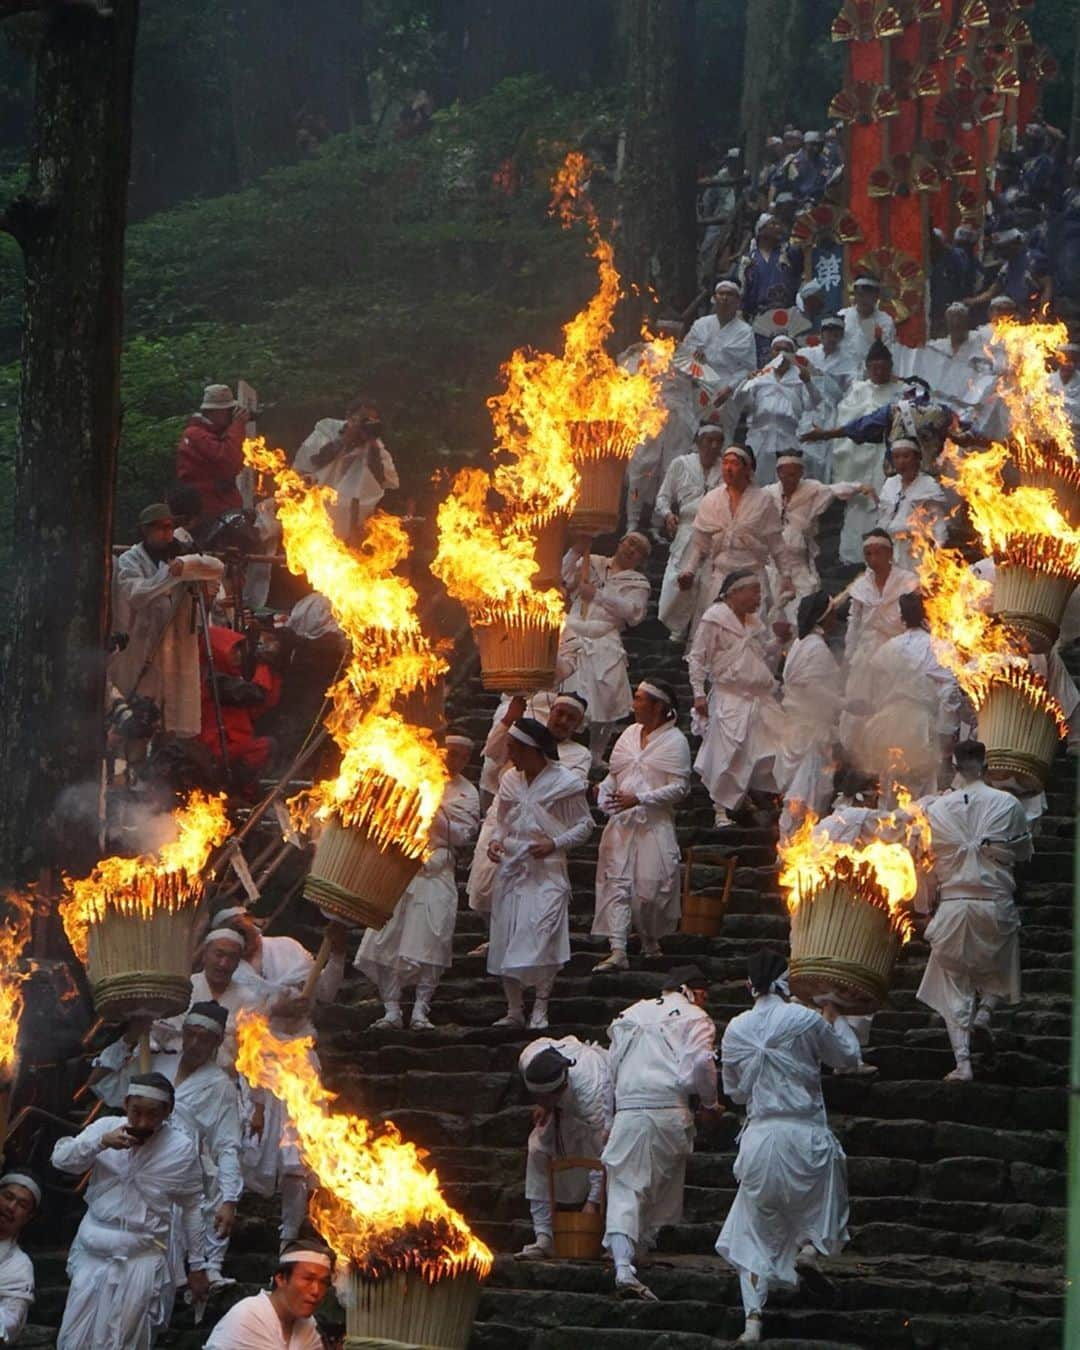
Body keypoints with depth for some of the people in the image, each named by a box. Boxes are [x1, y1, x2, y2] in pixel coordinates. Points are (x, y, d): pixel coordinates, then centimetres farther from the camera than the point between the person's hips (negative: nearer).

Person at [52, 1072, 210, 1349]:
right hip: (93, 1255, 3)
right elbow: (60, 1159, -4)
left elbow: (192, 1209, 1)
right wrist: (101, 1142, -20)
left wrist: (197, 1266, 4)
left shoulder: (182, 1148, -5)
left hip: (141, 1262, -3)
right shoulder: (105, 1127, 1)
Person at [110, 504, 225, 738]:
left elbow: (218, 568, -1)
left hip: (178, 654, 4)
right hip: (141, 656, -4)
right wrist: (168, 574, -21)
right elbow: (136, 594, -16)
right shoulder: (129, 561, 2)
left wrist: (186, 565, -14)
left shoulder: (177, 558, 15)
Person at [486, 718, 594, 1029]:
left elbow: (584, 825, 0)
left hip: (546, 872, -5)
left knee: (541, 938, -12)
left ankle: (540, 1011, -4)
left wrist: (554, 844, -14)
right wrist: (495, 841, 0)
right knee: (506, 940, 5)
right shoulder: (510, 780, 10)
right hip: (510, 869, 5)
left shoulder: (565, 782, -6)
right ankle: (514, 1010, 14)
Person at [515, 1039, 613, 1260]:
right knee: (538, 1150, -14)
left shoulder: (592, 1092, -46)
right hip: (563, 1108, 4)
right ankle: (544, 1237, -13)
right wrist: (544, 1106, -6)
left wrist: (594, 1201, -41)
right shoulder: (527, 1061, -33)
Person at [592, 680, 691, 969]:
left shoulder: (674, 741, -4)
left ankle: (650, 941, 23)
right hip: (621, 822, 4)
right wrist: (602, 792, -2)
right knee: (617, 883, -7)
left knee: (650, 886, -3)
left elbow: (679, 788, -9)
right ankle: (618, 951, -11)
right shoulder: (630, 734, 13)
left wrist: (639, 799, -17)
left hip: (654, 824, -4)